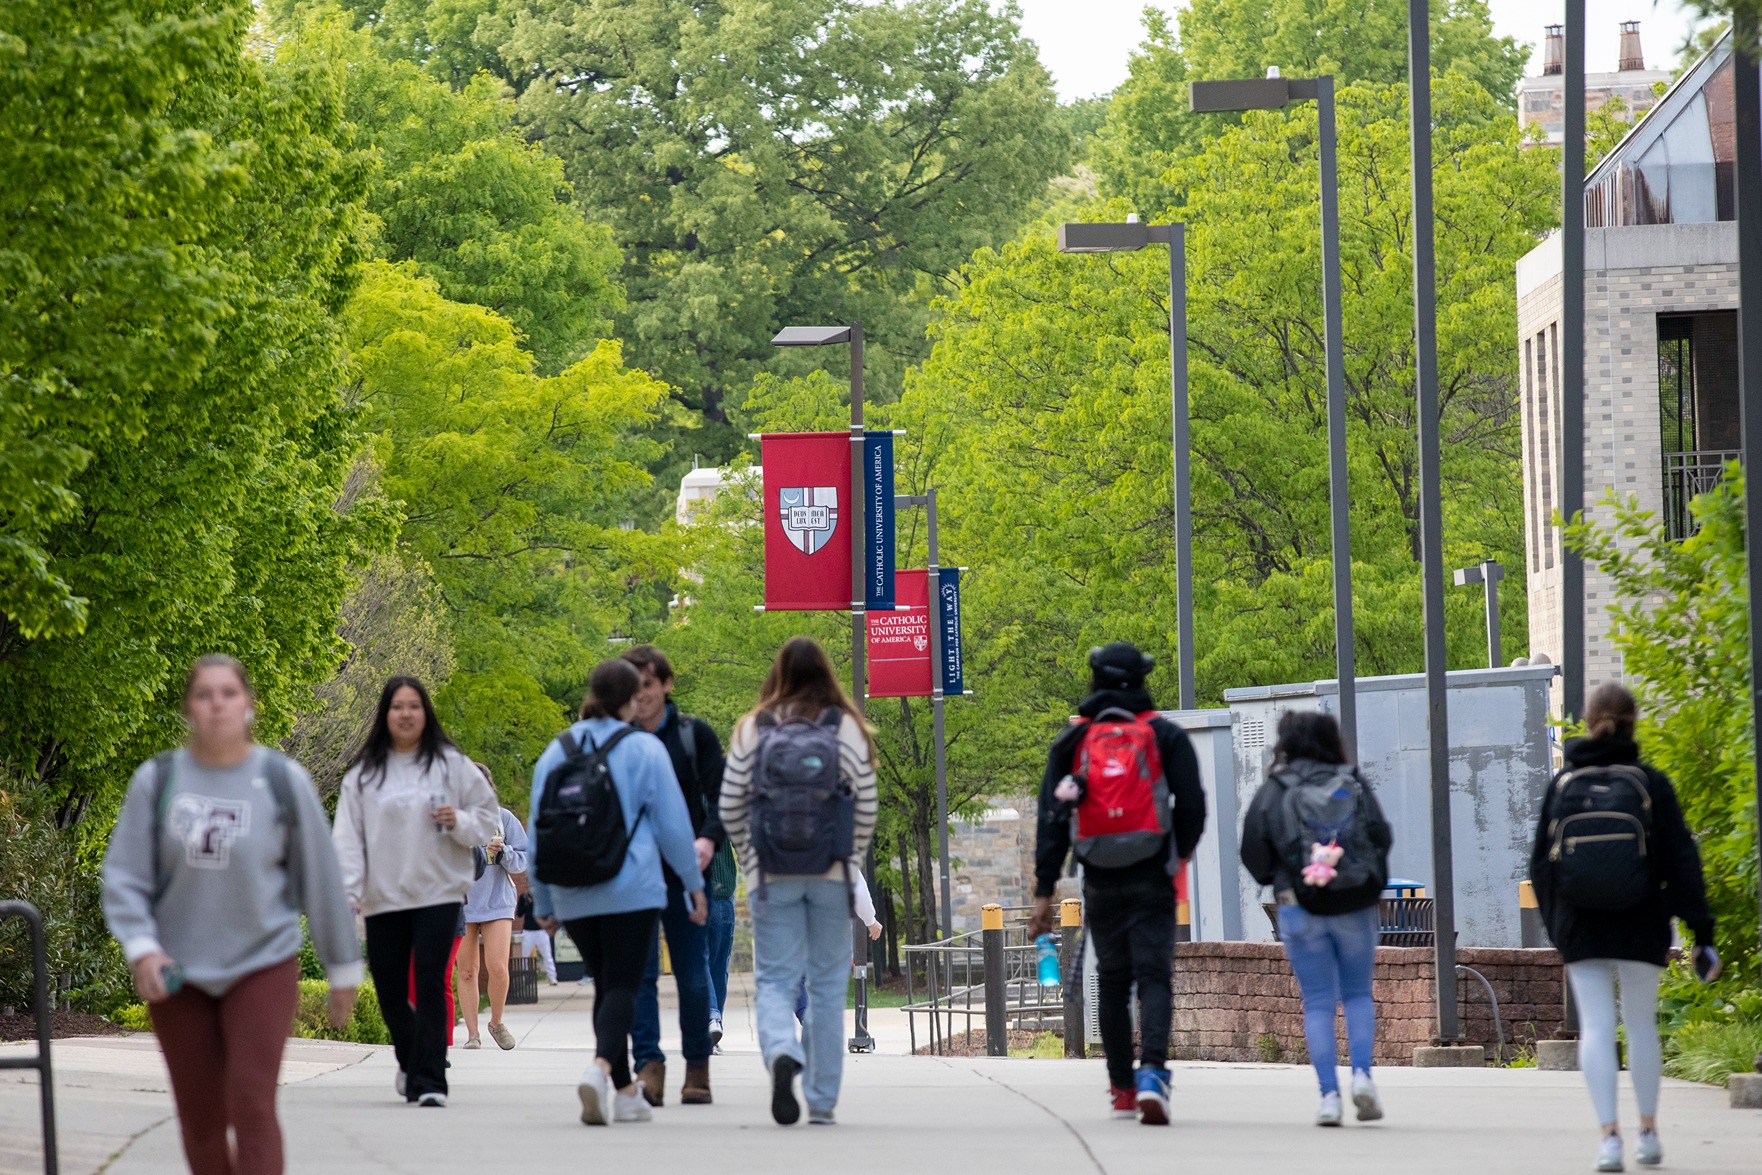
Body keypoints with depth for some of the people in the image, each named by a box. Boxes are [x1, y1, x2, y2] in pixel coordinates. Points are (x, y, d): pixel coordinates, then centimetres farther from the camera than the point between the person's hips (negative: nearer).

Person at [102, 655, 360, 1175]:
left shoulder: (282, 781, -3)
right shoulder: (157, 780, -1)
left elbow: (321, 877, 5)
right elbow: (124, 876, 1)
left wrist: (343, 968, 10)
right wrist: (141, 946, -15)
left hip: (263, 967, -2)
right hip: (179, 976, 2)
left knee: (252, 1107, -14)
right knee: (200, 1121, 6)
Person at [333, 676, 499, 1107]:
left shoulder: (450, 764, 4)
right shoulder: (364, 774, 6)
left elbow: (487, 813, 10)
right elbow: (348, 836, 1)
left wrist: (461, 822, -12)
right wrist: (346, 891, -10)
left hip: (438, 894, -2)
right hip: (383, 898, 2)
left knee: (430, 986, -12)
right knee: (389, 991, 6)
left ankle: (428, 1080, -12)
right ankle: (412, 1059, 34)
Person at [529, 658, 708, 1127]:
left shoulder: (556, 752, 9)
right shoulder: (643, 749, -4)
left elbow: (537, 830, 12)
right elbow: (673, 823, -2)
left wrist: (543, 903, 19)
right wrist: (695, 883, 9)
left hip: (573, 897, 5)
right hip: (631, 892, -5)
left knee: (606, 985, 15)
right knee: (622, 986, -7)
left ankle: (625, 1092, 16)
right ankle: (601, 1067, -32)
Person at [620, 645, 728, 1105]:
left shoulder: (695, 735, 4)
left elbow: (722, 796, -1)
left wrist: (709, 839, -20)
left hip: (685, 873, -1)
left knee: (693, 975, 2)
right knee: (638, 973, -9)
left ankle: (697, 1069, 13)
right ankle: (649, 1066, -12)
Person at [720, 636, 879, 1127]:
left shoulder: (752, 729, 0)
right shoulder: (847, 728, -1)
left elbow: (730, 806, 0)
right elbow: (866, 805, -2)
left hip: (772, 877, 0)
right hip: (831, 875, 0)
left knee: (774, 979, 3)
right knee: (827, 984, 9)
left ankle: (781, 1053, -28)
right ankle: (822, 1101, 11)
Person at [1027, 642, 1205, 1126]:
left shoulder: (1073, 741, 5)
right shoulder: (1164, 736, 0)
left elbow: (1052, 819, 1)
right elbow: (1192, 805, -1)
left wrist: (1044, 892, 1)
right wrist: (1180, 854, 20)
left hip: (1101, 882, 2)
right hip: (1151, 879, -2)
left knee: (1112, 983, 13)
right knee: (1154, 977, -6)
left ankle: (1121, 1090, 17)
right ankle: (1153, 1073, -27)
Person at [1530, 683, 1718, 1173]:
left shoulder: (1563, 785, 3)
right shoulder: (1650, 783, -3)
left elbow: (1541, 865, 7)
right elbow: (1681, 860, -5)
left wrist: (1557, 930, 17)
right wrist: (1701, 931, -4)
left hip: (1580, 926, 0)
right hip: (1641, 927, 0)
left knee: (1596, 1028, -1)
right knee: (1641, 1024, 13)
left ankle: (1609, 1133, -13)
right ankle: (1648, 1131, 19)